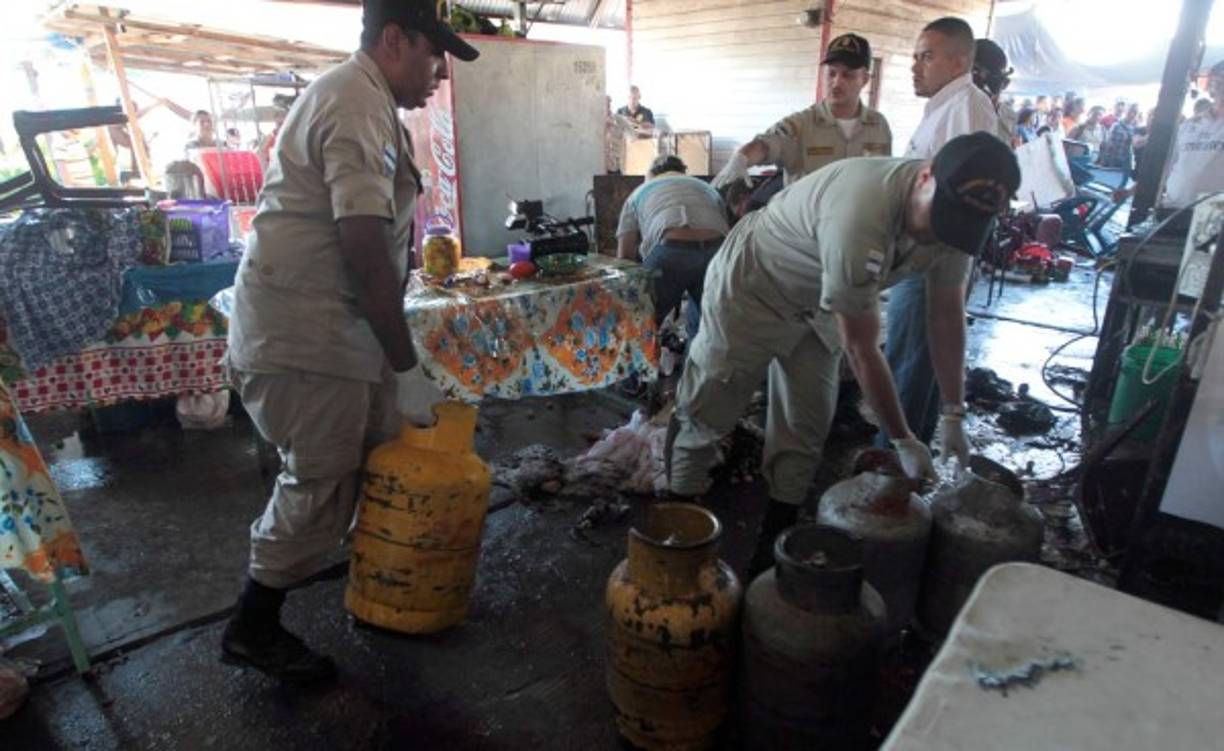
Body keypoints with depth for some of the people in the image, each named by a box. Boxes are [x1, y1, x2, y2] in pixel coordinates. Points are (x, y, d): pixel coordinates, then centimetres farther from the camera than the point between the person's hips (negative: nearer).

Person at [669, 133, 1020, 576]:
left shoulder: (956, 214, -16)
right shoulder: (861, 221, -41)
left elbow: (947, 314, -2)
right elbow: (861, 348, -32)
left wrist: (954, 414, 0)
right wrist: (904, 441, -21)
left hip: (816, 303, 7)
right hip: (752, 287, -7)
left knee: (806, 430, 7)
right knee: (706, 414, 3)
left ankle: (774, 545, 23)